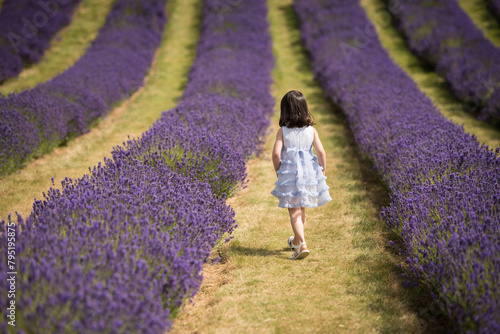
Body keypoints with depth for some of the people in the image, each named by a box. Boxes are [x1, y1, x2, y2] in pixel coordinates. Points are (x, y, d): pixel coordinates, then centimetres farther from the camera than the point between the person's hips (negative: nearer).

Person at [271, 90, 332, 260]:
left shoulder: (282, 131, -8)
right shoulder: (311, 130, -2)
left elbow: (276, 153, -16)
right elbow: (321, 152, -7)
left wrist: (278, 170, 0)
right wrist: (323, 172, 5)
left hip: (289, 175, -3)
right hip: (309, 174, 4)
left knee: (294, 211, -1)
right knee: (301, 210, 20)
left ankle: (302, 245, -16)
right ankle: (297, 240, 38)